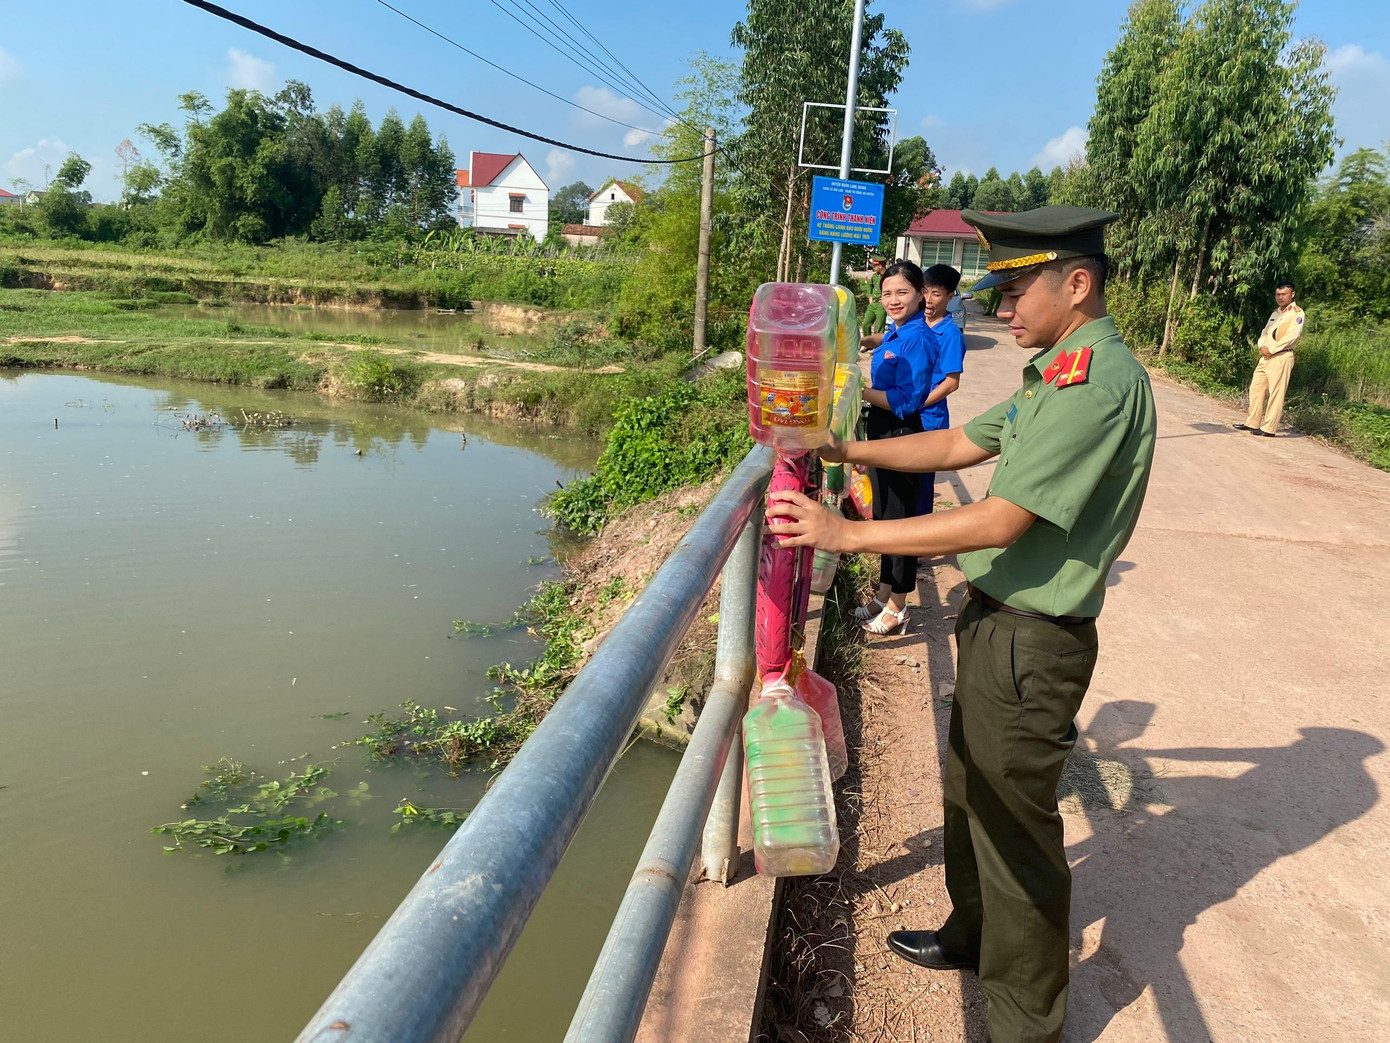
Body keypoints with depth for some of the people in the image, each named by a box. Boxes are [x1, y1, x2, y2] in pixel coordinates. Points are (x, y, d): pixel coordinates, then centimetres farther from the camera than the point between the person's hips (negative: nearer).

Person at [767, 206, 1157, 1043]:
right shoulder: (1061, 373, 10)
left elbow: (998, 523, -27)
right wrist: (841, 448, 6)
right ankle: (973, 935, 48)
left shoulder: (1100, 383, -22)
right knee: (971, 792, 25)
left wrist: (849, 534, -24)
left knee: (1015, 823, 6)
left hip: (1031, 643, -10)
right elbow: (957, 446, 14)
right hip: (998, 624, 10)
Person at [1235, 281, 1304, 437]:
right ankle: (1252, 423, 17)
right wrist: (1262, 346, -5)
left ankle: (1269, 429, -6)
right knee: (1256, 388, 9)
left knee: (1276, 393, -7)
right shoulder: (1276, 312, 19)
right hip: (1266, 356, 8)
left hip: (1282, 357, -8)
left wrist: (1271, 349, -16)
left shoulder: (1297, 313, -6)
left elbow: (1292, 336, -17)